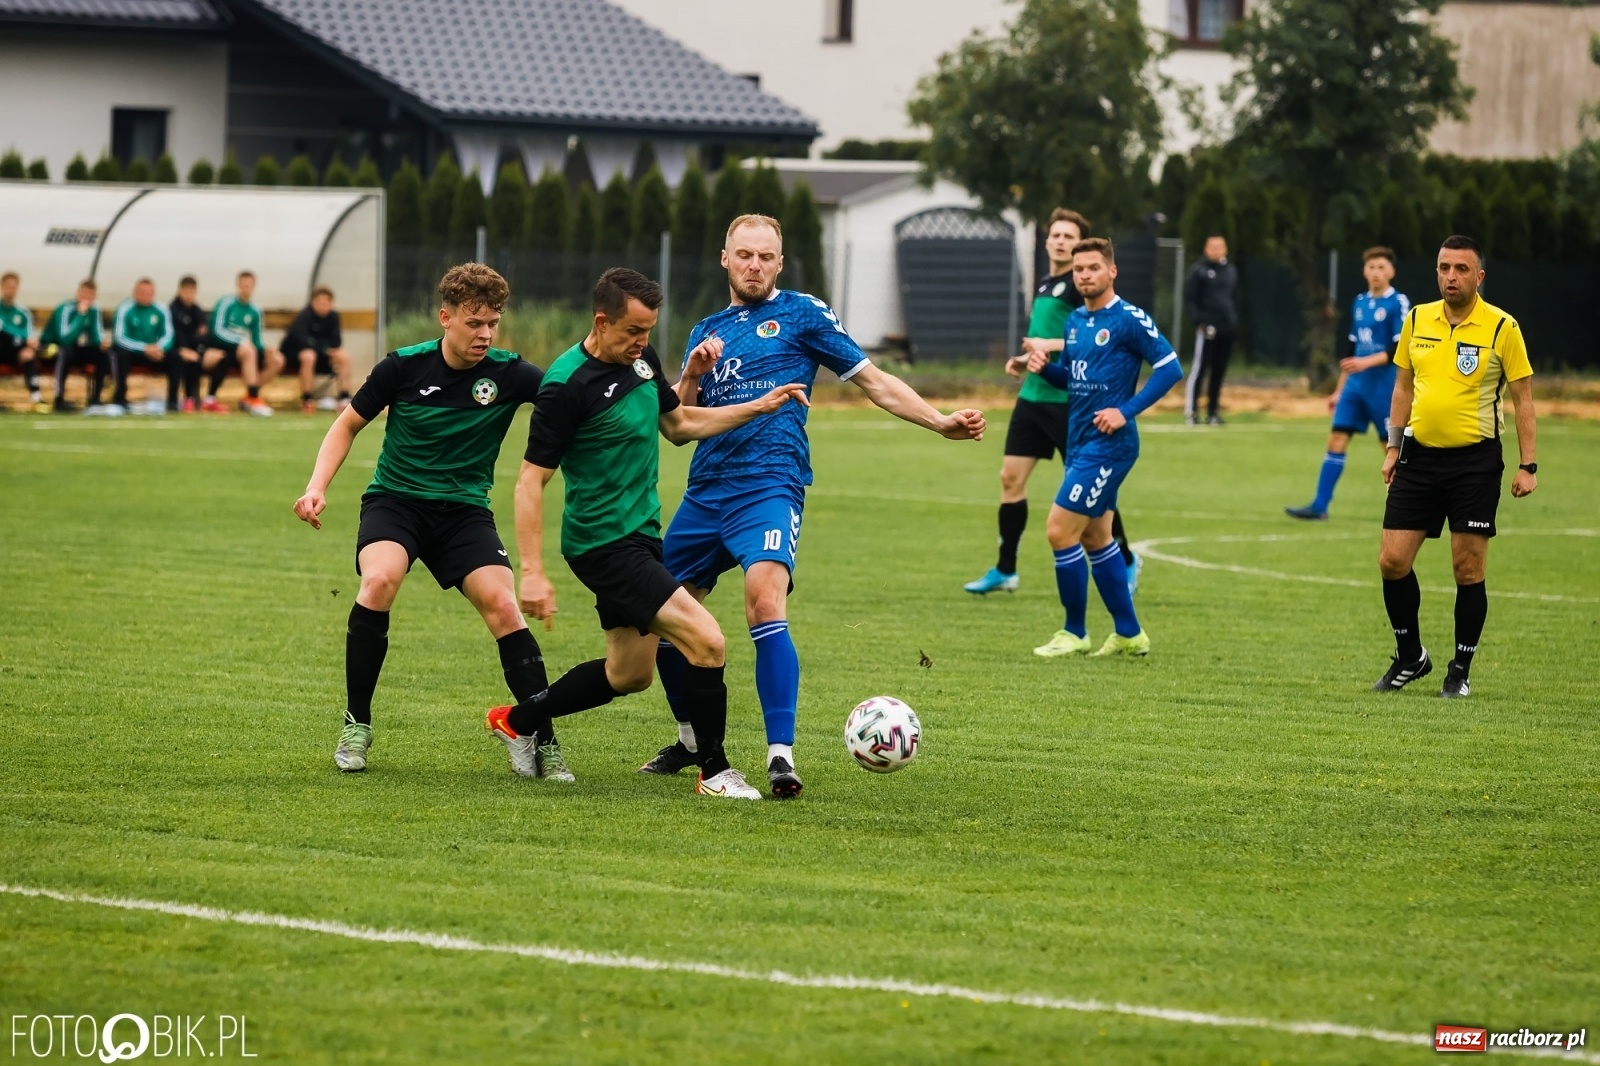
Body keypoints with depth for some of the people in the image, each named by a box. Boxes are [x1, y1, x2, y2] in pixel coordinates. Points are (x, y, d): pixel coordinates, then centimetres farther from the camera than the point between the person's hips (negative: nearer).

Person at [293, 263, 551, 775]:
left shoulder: (507, 374, -8)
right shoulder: (404, 367, -8)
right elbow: (348, 425, 5)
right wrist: (317, 487, -7)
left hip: (464, 510, 1)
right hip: (395, 498, -1)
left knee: (502, 606, -20)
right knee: (380, 580, -30)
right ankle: (356, 726, -14)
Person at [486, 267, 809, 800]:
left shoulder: (641, 358, 5)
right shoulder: (567, 386, -20)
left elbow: (678, 424, 22)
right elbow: (530, 482, -18)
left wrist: (758, 407, 13)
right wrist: (532, 572, -22)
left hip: (639, 535, 10)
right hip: (604, 543, -10)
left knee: (629, 674, 19)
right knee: (705, 641, -17)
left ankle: (519, 721, 35)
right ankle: (714, 772, -3)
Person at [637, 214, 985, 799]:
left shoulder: (801, 313, 6)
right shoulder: (705, 331, 19)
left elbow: (875, 382, 5)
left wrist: (942, 422, -6)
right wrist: (692, 374, -4)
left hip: (768, 485, -6)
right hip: (705, 489, 6)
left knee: (764, 599, -28)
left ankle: (781, 756, -30)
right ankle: (692, 740, 32)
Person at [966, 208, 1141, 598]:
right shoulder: (1044, 286, 16)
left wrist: (1053, 346, -24)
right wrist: (1025, 360, 10)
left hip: (1070, 401, -8)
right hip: (1033, 396, 8)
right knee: (1011, 477, 2)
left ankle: (1126, 561, 16)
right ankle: (1004, 570, 9)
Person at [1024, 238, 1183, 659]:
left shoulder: (1129, 320, -12)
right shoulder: (1076, 321, 12)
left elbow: (1170, 368, -14)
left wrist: (1126, 411, -19)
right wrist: (1044, 366, -2)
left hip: (1107, 445, -9)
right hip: (1079, 444, 9)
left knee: (1060, 531, -11)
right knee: (1095, 537, 14)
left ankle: (1074, 633, 2)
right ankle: (1129, 633, 24)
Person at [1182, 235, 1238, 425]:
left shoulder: (1230, 271, 16)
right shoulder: (1199, 270, -2)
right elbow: (1189, 298, -5)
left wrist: (1235, 322, 12)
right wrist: (1198, 321, -13)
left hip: (1227, 329, 6)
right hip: (1207, 329, -6)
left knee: (1219, 371, 7)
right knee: (1199, 368, -8)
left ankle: (1213, 412, 13)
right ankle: (1191, 411, -6)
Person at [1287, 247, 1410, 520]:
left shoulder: (1398, 303, -8)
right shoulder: (1360, 303, 12)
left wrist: (1367, 362, -27)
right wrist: (1339, 390, 20)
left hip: (1385, 388, -6)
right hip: (1356, 385, 6)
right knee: (1337, 439, -1)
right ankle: (1319, 506, -1)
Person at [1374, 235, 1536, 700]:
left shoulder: (1501, 328, -6)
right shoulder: (1417, 319, 6)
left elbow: (1523, 398, -3)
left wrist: (1527, 466, -7)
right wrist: (1393, 447, 11)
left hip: (1475, 461, -4)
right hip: (1420, 456, 4)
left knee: (1468, 569, -2)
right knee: (1393, 561, -1)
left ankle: (1460, 671, 10)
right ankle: (1410, 658, 18)